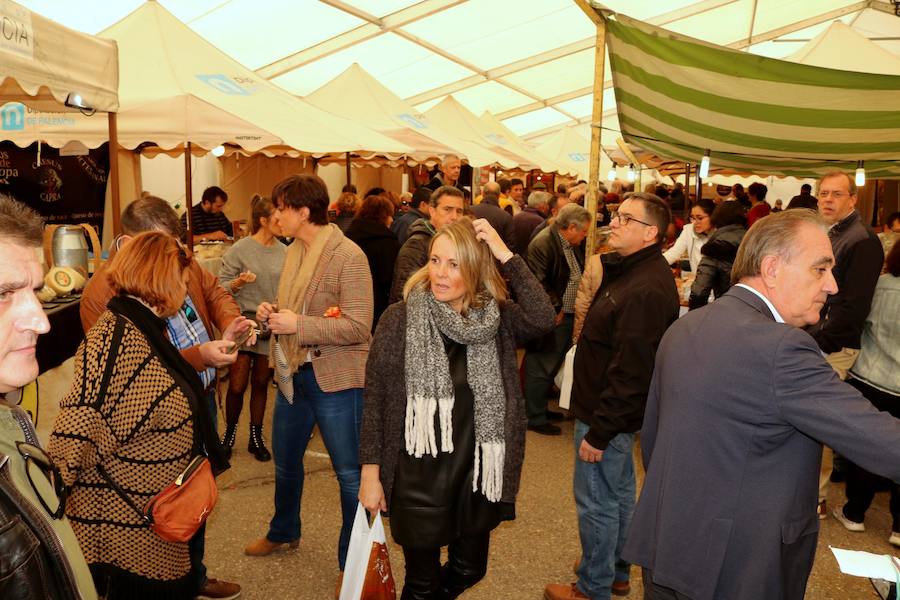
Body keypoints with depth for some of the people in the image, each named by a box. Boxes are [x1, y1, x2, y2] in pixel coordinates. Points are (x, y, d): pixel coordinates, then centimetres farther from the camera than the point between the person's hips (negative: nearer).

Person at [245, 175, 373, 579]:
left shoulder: (347, 256, -18)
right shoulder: (294, 252, 7)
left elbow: (359, 327, -22)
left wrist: (297, 325, -25)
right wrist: (272, 313, -3)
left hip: (335, 380, -8)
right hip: (293, 374, 8)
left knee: (350, 473, 6)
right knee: (285, 461, 24)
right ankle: (283, 532, 49)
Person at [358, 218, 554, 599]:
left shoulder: (497, 319, -4)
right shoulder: (400, 319, -10)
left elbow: (542, 319, -25)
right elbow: (375, 399, -7)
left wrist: (505, 255, -23)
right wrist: (370, 472, -7)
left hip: (477, 470, 3)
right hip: (419, 474, -2)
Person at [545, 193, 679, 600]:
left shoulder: (645, 290, -27)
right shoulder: (631, 270, 7)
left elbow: (631, 372, -28)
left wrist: (599, 431, -22)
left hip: (608, 414, -11)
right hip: (619, 413, 11)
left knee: (597, 503, 5)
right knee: (619, 493, 23)